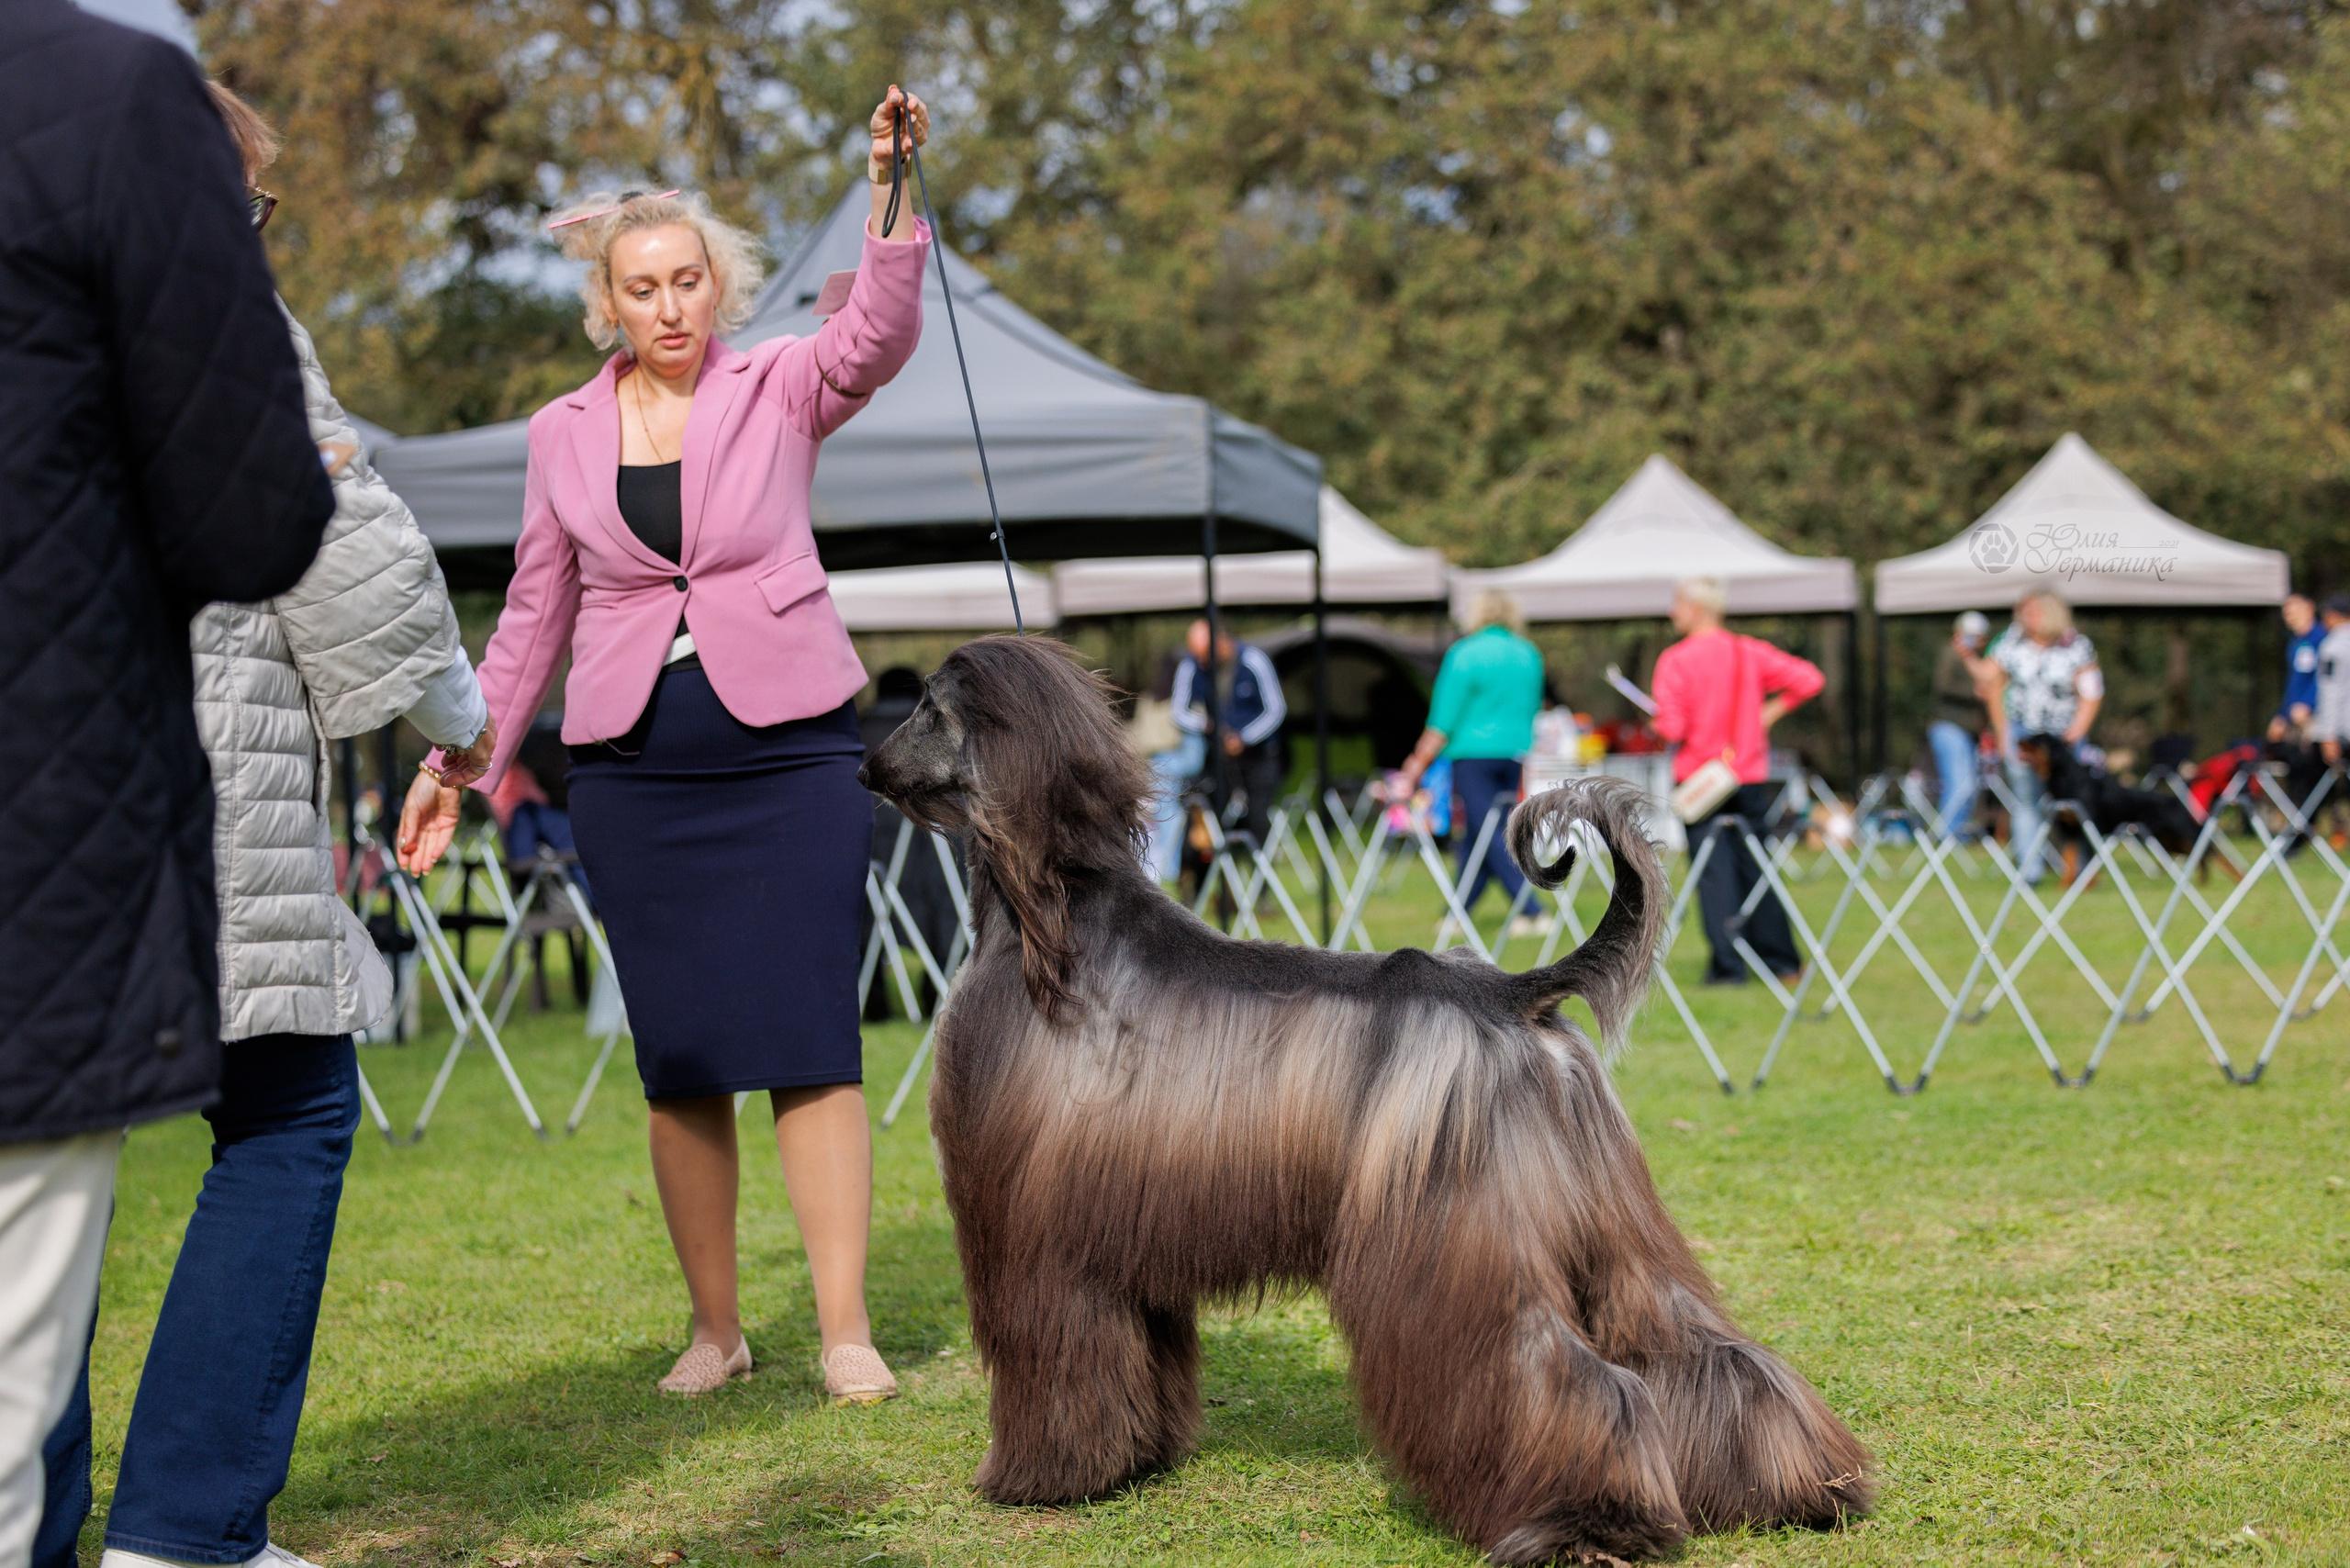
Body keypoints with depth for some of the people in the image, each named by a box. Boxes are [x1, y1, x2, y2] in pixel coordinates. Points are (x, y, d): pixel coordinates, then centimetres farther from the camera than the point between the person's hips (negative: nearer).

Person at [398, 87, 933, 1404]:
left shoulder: (781, 389, 2)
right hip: (635, 772, 3)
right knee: (679, 1059, 4)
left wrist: (890, 188, -31)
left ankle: (847, 1330, -3)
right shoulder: (565, 434, 10)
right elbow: (535, 615, 15)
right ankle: (718, 1329, 15)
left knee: (810, 1041, -7)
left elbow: (882, 335, -18)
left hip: (792, 751, -2)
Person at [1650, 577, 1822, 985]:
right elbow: (1809, 679, -1)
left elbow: (1672, 727, -14)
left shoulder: (1676, 660, -10)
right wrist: (1770, 712, 8)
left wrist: (1657, 719, 7)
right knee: (1753, 867, 13)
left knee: (1714, 873, 0)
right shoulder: (1750, 653, 4)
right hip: (1750, 776, 4)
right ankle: (1779, 959, 17)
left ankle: (1728, 966, -1)